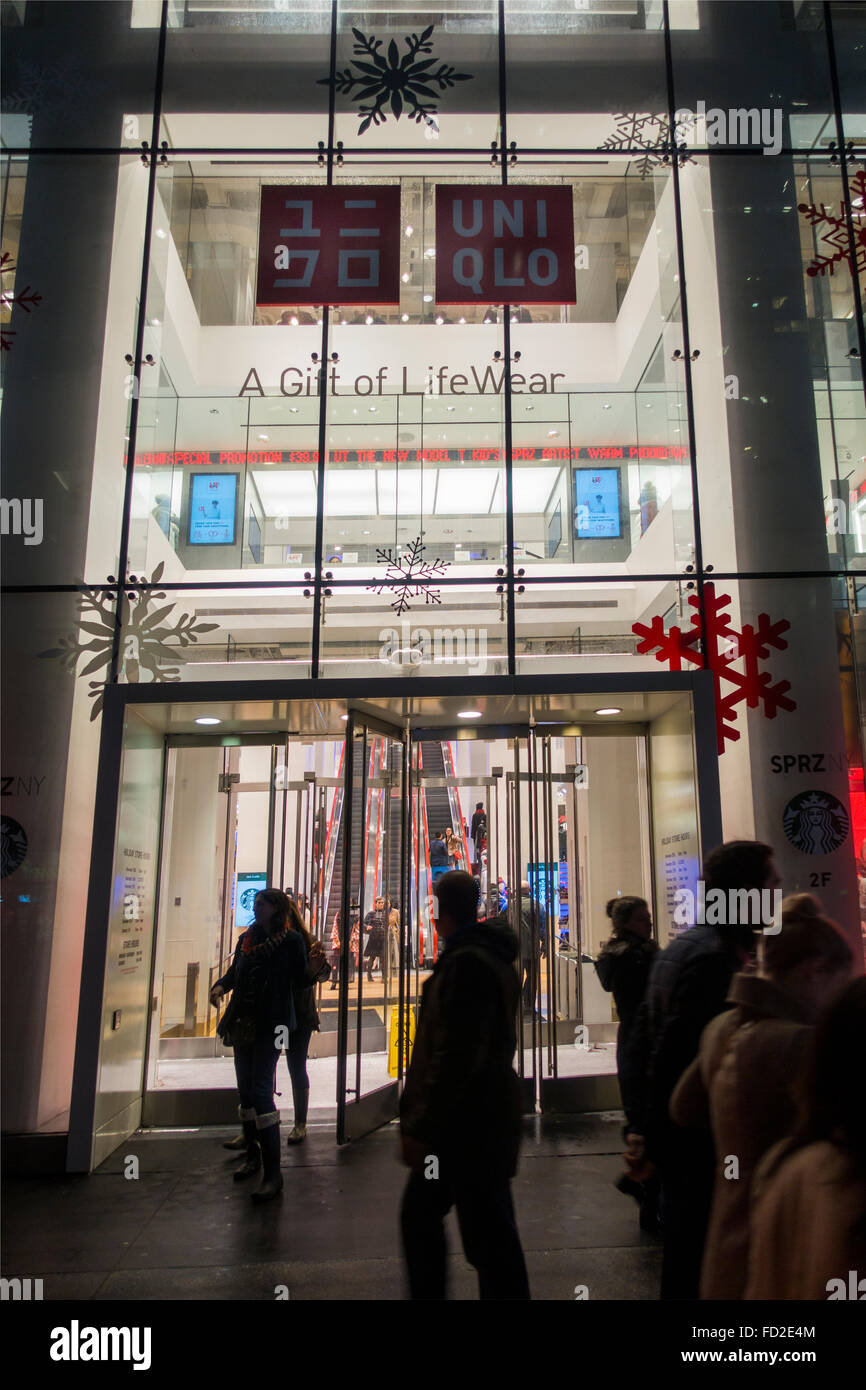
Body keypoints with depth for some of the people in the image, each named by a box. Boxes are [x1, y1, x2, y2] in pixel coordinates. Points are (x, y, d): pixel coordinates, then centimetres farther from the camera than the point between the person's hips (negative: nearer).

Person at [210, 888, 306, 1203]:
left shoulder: (291, 941, -5)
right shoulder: (247, 938, 11)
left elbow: (301, 979, -5)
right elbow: (235, 970, 21)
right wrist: (221, 986, 3)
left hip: (272, 1023, -7)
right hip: (243, 1022, 7)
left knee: (260, 1090, -14)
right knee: (245, 1089, 13)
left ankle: (273, 1174, -11)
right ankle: (253, 1154, 31)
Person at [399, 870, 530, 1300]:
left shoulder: (466, 963, -21)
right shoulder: (490, 958, 12)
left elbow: (455, 1057, -26)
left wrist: (422, 1128, -19)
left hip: (470, 1130, -10)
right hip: (473, 1124, 10)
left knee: (489, 1239, 1)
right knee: (419, 1214, 19)